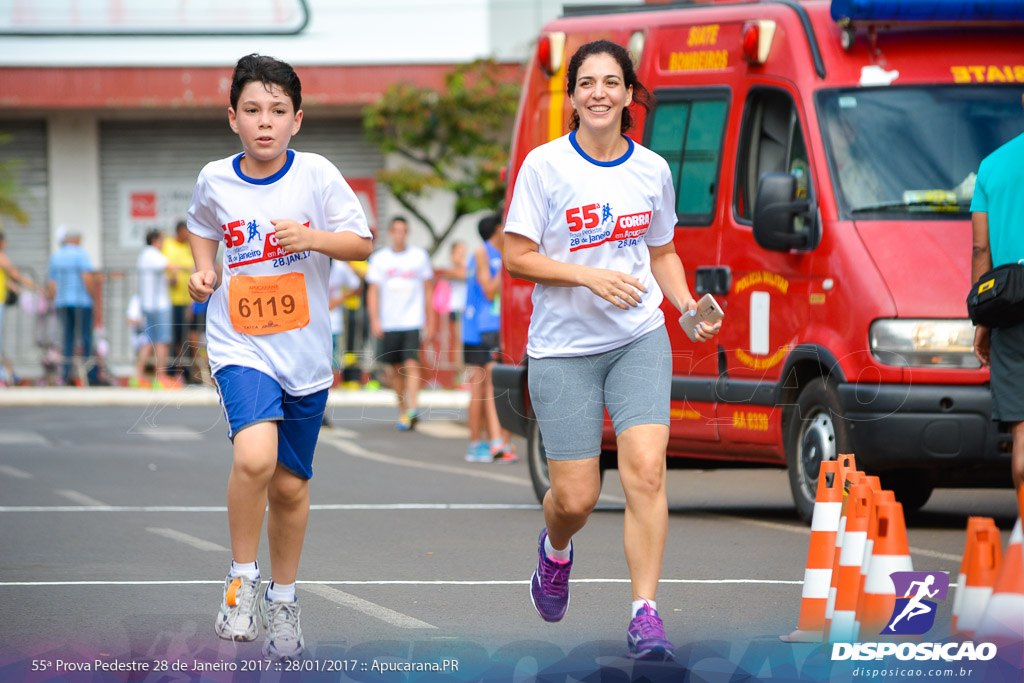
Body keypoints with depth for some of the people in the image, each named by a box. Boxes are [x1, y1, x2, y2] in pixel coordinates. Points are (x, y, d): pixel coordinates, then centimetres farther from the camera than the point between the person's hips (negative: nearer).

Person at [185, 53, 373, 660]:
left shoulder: (317, 175, -7)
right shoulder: (215, 180, -2)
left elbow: (362, 243, -2)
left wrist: (311, 238, -19)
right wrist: (205, 271, 2)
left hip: (305, 352, 1)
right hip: (240, 346, -1)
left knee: (290, 485, 11)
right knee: (255, 456, -26)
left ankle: (283, 599, 33)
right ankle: (242, 580, -6)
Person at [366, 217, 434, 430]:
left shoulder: (419, 256, 5)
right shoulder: (379, 258, 6)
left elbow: (428, 290, 10)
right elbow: (373, 291, 5)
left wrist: (430, 323, 8)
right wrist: (375, 319, -9)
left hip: (413, 321, -2)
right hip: (389, 322, 2)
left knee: (412, 363, -18)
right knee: (396, 369, 8)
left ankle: (413, 407, -26)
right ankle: (403, 411, 21)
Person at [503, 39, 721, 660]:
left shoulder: (652, 170, 4)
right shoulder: (545, 165, -6)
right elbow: (517, 258, -6)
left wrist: (687, 304, 0)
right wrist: (590, 276, -19)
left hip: (640, 340, 2)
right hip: (563, 348, -2)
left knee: (646, 470, -17)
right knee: (576, 497, -1)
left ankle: (645, 612, -13)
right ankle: (556, 551, 37)